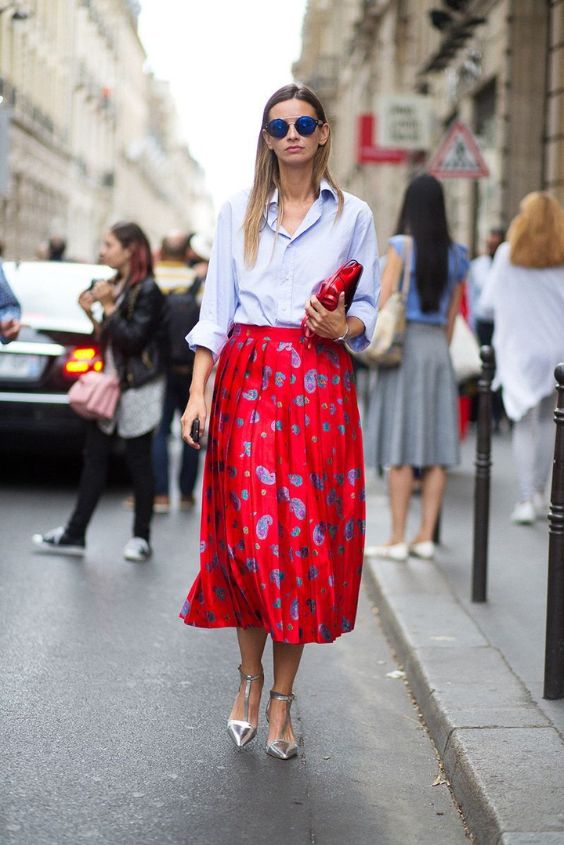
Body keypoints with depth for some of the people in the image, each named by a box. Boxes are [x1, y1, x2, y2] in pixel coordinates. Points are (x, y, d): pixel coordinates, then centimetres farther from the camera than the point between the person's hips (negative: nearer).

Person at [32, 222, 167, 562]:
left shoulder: (147, 291, -10)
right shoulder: (117, 285, 14)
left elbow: (133, 339, -17)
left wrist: (108, 307, -14)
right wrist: (92, 314, 2)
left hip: (137, 389, -8)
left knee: (139, 462, 0)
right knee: (95, 457, 7)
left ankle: (141, 538, 9)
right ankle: (75, 534, 9)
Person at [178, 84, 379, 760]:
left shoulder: (353, 216, 9)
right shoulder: (238, 213, 11)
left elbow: (369, 307, 12)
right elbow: (216, 309, 6)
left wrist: (342, 325, -12)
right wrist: (198, 393, -3)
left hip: (320, 384, 0)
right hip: (247, 380, 1)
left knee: (308, 536, -3)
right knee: (248, 529, -2)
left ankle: (281, 698, 8)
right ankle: (250, 678, 17)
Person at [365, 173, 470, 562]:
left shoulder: (402, 246, -6)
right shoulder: (455, 254, 9)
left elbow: (384, 300, -10)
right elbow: (452, 314, 13)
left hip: (405, 344, -5)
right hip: (438, 346, 5)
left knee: (400, 450, -4)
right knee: (436, 450, 5)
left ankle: (398, 539, -3)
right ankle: (426, 537, 8)